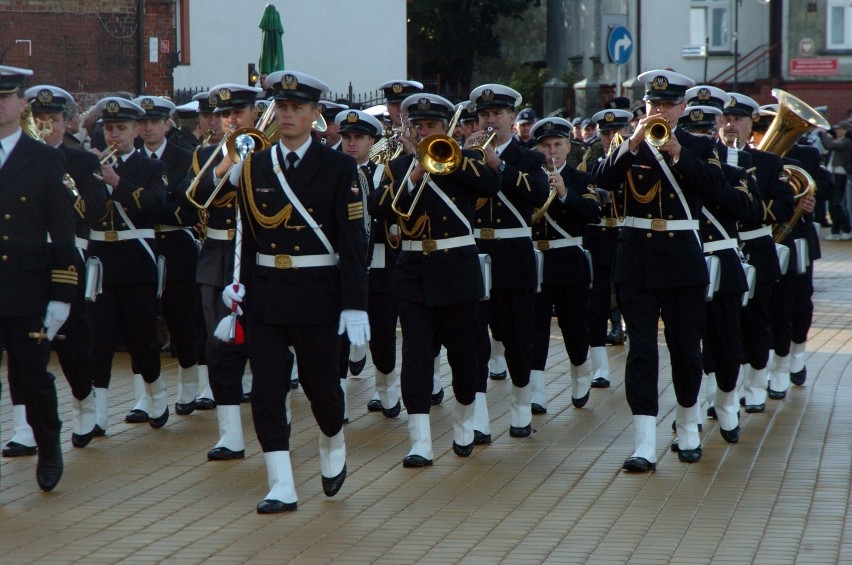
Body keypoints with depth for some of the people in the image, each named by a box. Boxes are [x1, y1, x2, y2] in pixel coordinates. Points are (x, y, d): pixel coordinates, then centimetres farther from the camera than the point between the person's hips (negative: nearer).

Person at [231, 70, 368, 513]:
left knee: (321, 383, 7)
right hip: (265, 291, 3)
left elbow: (353, 240, -7)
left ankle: (333, 449, 37)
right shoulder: (254, 167, 6)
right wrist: (237, 289, 1)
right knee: (266, 389, -4)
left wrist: (355, 305, -13)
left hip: (318, 293, -2)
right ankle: (281, 487, 0)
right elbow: (244, 234, 8)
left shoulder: (338, 167, -3)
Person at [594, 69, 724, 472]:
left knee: (686, 348, 8)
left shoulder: (700, 148, 5)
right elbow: (604, 180, -11)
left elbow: (714, 188, -12)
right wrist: (633, 144, -22)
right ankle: (644, 444, -11)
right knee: (641, 349, -6)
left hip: (683, 259, 0)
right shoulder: (629, 147, 6)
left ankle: (687, 428, 28)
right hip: (637, 260, 0)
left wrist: (678, 153, -22)